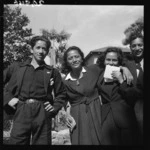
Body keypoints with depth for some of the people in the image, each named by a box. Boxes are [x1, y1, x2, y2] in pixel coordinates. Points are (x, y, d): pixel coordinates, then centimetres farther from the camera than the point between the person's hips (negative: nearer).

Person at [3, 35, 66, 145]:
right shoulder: (17, 67, 14)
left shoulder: (52, 72, 14)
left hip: (42, 113, 0)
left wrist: (55, 108, 3)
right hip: (21, 112, 0)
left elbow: (61, 93, 17)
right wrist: (7, 98, 1)